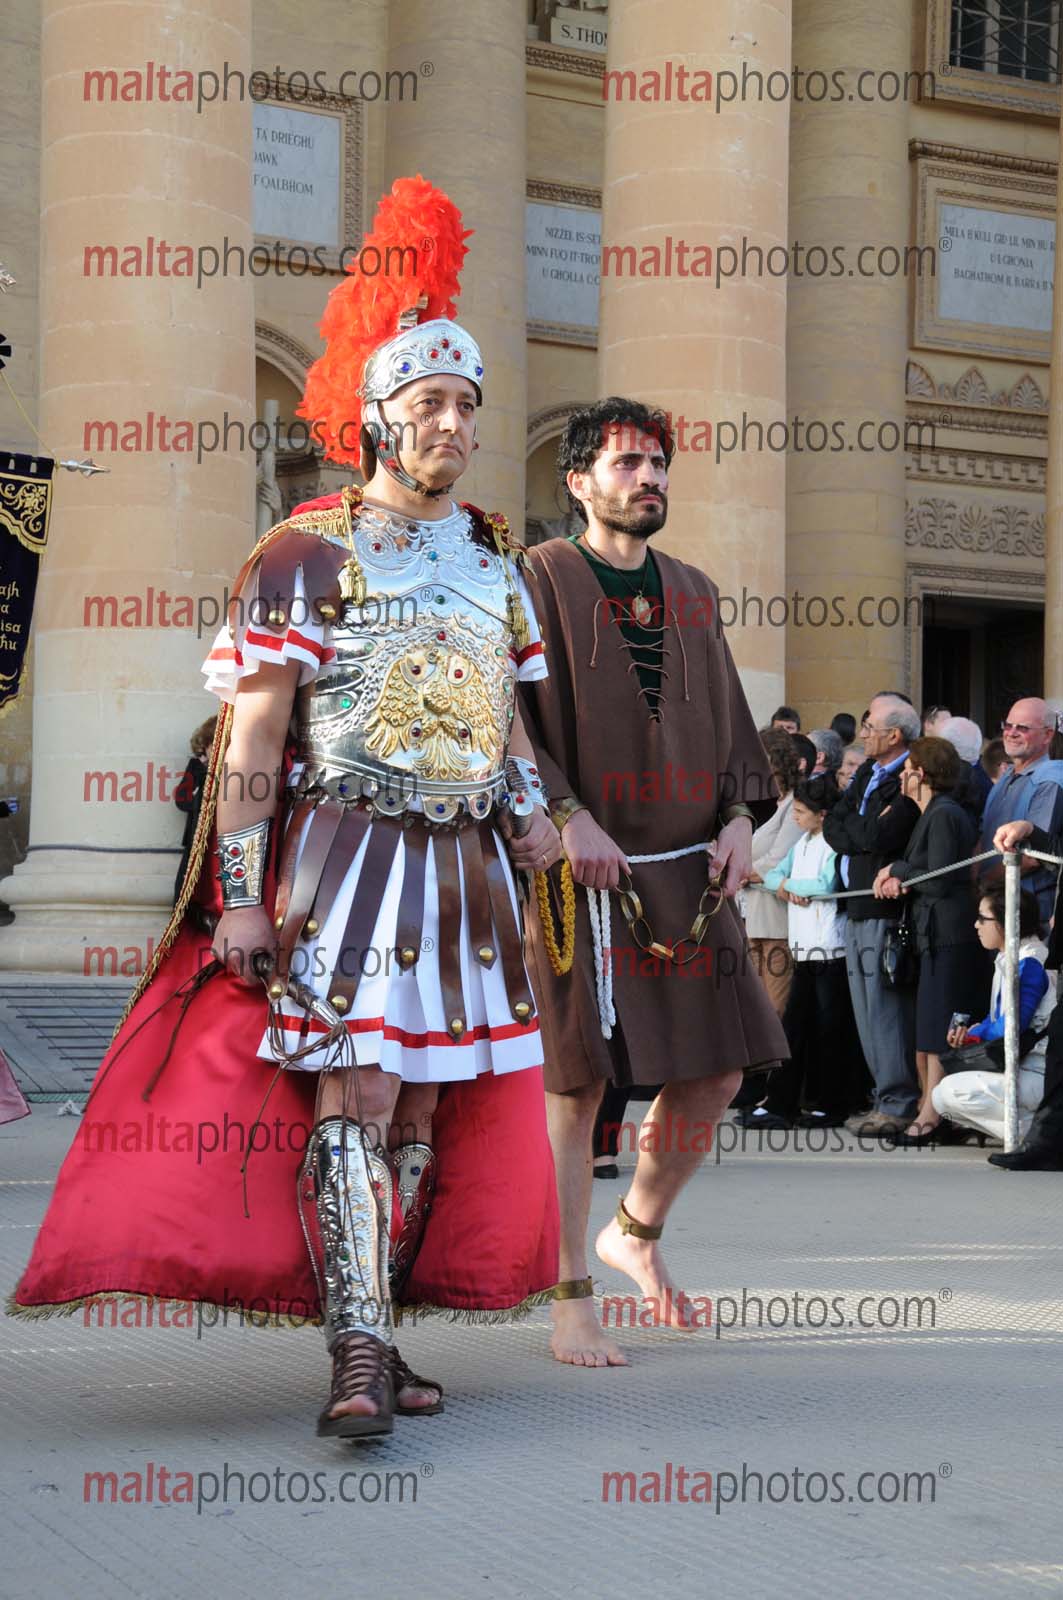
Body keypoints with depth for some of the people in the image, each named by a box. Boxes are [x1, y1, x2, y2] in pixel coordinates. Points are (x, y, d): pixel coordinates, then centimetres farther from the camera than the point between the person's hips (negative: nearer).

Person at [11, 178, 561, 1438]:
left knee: (427, 1108, 7)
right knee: (351, 1099, -13)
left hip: (464, 865, 6)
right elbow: (248, 741, -7)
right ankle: (358, 1358, -14)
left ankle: (375, 1330, 17)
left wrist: (529, 813, 7)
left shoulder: (494, 556, 13)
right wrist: (243, 896, -12)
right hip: (343, 857, -6)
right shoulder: (306, 555, -4)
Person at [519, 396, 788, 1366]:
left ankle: (637, 1232, 29)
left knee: (717, 1071, 5)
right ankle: (572, 1303, 5)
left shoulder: (693, 594, 16)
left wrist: (738, 820, 2)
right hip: (579, 869, -6)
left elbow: (730, 720, 18)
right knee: (577, 1081, -4)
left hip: (686, 869, 6)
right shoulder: (540, 580, -2)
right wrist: (568, 819, -20)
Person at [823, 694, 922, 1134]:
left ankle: (899, 1104, -4)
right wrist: (866, 830, -7)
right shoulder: (867, 774, 17)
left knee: (888, 1011, -8)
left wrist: (852, 829, -3)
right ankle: (884, 1097, 17)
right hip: (857, 911, 9)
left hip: (887, 912, -9)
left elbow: (880, 836, -21)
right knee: (867, 1012, 11)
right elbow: (833, 826, 10)